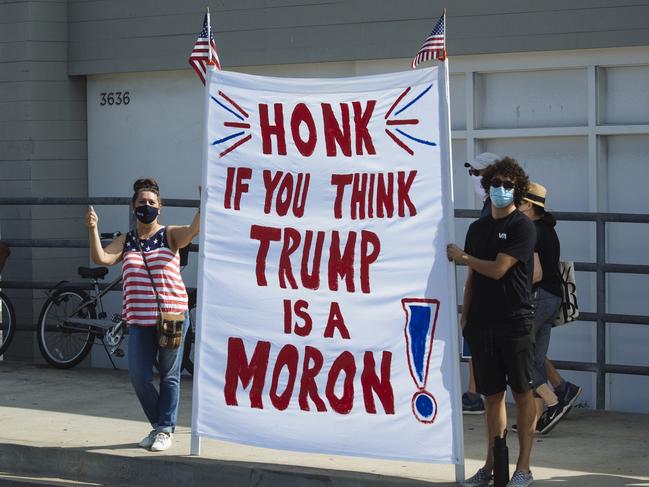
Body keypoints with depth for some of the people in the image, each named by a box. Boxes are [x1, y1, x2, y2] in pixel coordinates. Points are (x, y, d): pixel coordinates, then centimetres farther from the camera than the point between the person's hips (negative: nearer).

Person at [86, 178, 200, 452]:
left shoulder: (169, 236, 2)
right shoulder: (126, 242, 10)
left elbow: (193, 230, -18)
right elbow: (101, 258, -6)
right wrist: (93, 229, -19)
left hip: (172, 317, -3)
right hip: (139, 321, 3)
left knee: (169, 376, 3)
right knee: (138, 376, 0)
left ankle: (165, 430, 14)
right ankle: (158, 425, 20)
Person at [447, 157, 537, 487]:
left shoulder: (522, 227, -5)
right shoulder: (477, 228, 14)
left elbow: (497, 270, -14)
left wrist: (461, 256, -1)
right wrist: (465, 317, 12)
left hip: (515, 322, -5)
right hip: (482, 324, 5)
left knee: (522, 394, 0)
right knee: (492, 395, 9)